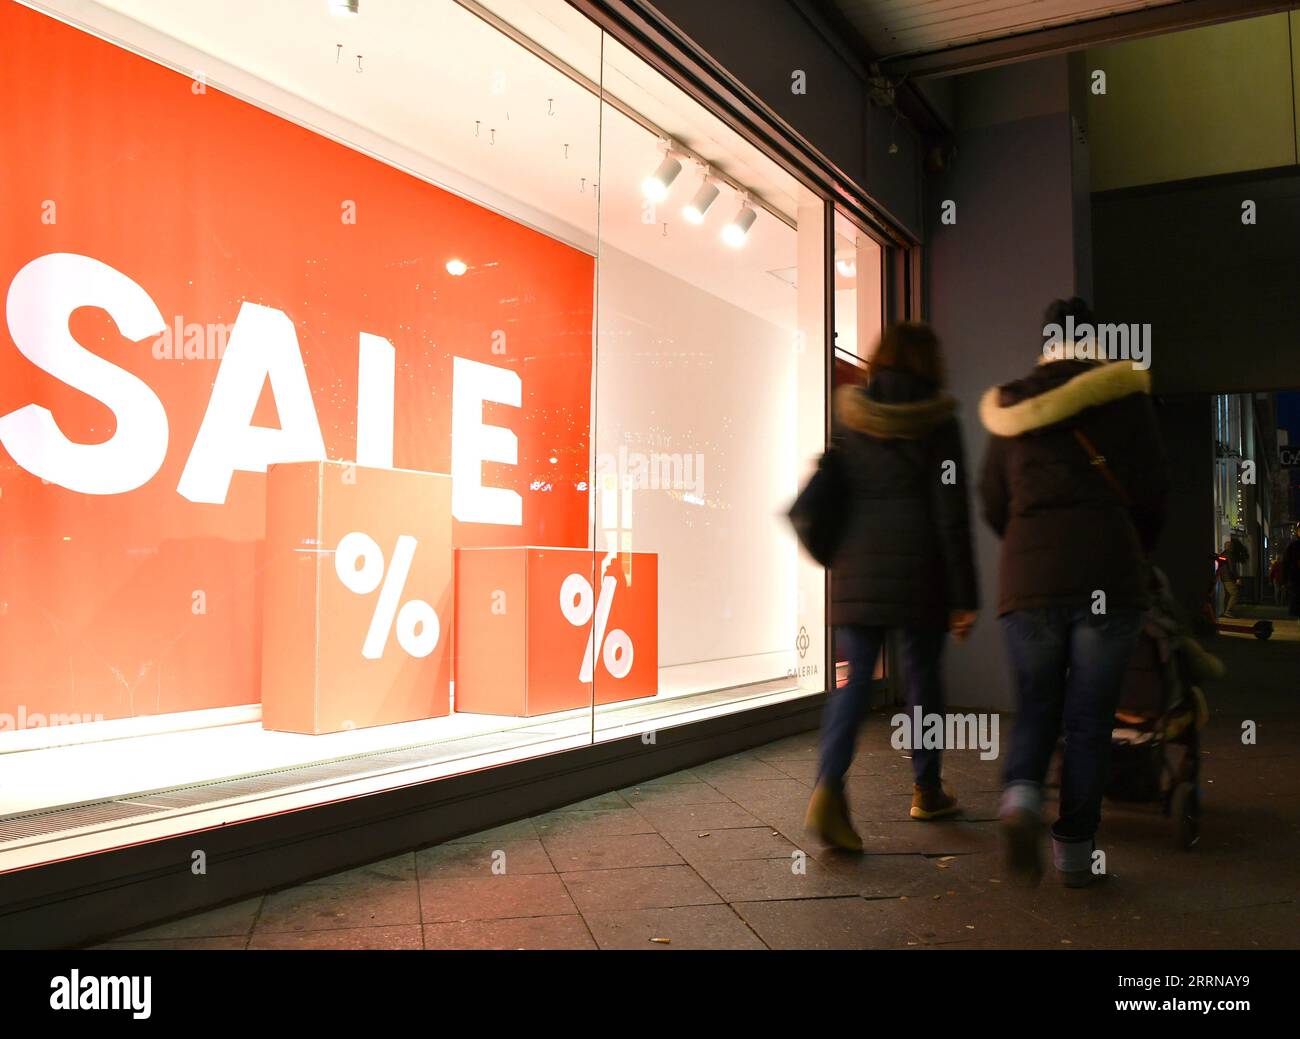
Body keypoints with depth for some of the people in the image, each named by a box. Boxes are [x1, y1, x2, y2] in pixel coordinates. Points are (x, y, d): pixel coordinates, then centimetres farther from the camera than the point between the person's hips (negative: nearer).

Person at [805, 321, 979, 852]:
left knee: (853, 677, 0)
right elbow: (952, 514, -6)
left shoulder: (848, 416, 6)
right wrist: (964, 596, -4)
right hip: (919, 569, -2)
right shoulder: (937, 422, -3)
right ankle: (927, 790, 27)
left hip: (856, 569, 2)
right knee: (922, 675, 14)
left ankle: (829, 783, -22)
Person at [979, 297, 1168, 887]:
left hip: (1027, 577, 2)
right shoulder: (1123, 392, 4)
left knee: (1035, 708, 14)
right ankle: (1074, 849, 11)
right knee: (1089, 716, 8)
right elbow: (1152, 491, 5)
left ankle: (1021, 796, -12)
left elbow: (993, 504, 15)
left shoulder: (1009, 405, 12)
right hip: (1109, 575, -2)